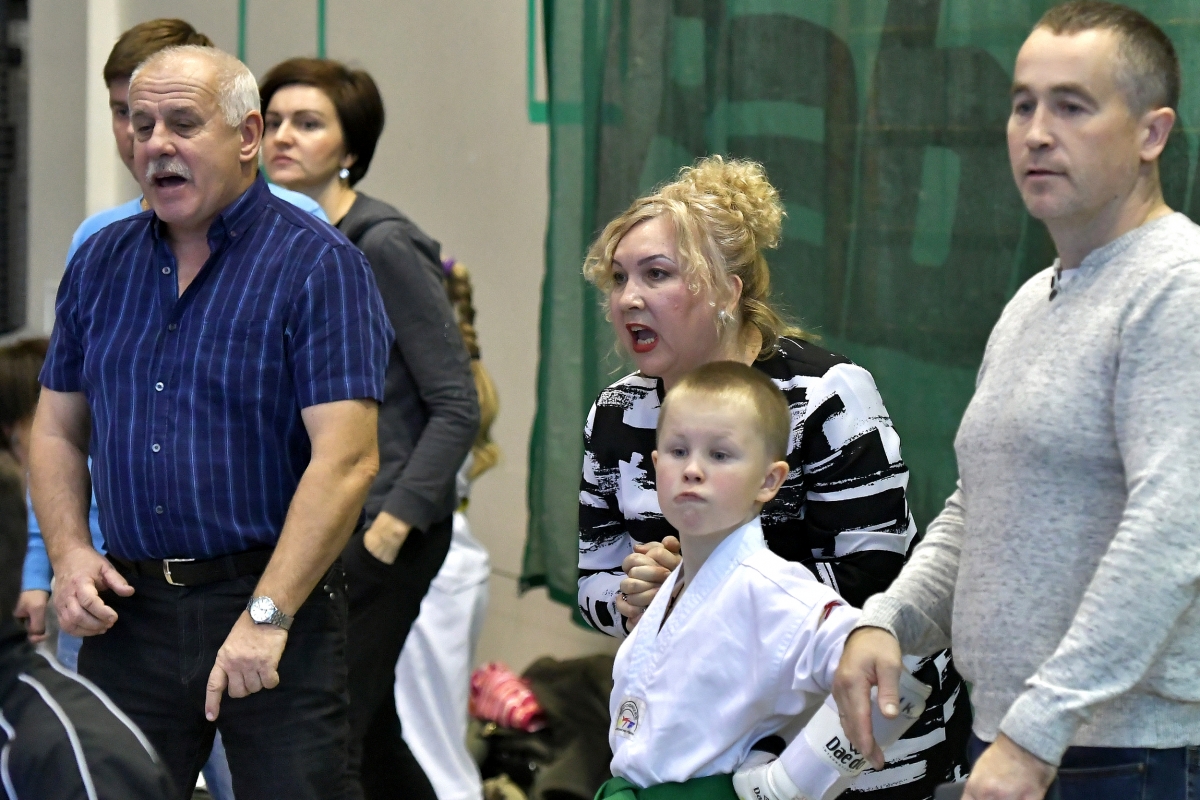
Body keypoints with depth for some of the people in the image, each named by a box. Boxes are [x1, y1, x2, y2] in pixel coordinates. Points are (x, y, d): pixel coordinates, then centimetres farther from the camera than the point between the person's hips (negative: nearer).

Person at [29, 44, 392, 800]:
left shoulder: (317, 266, -7)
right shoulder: (101, 263, 11)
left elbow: (347, 461, -15)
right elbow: (58, 433, 16)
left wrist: (267, 617, -21)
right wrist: (69, 554, -2)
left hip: (277, 599, -5)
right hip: (129, 608, 5)